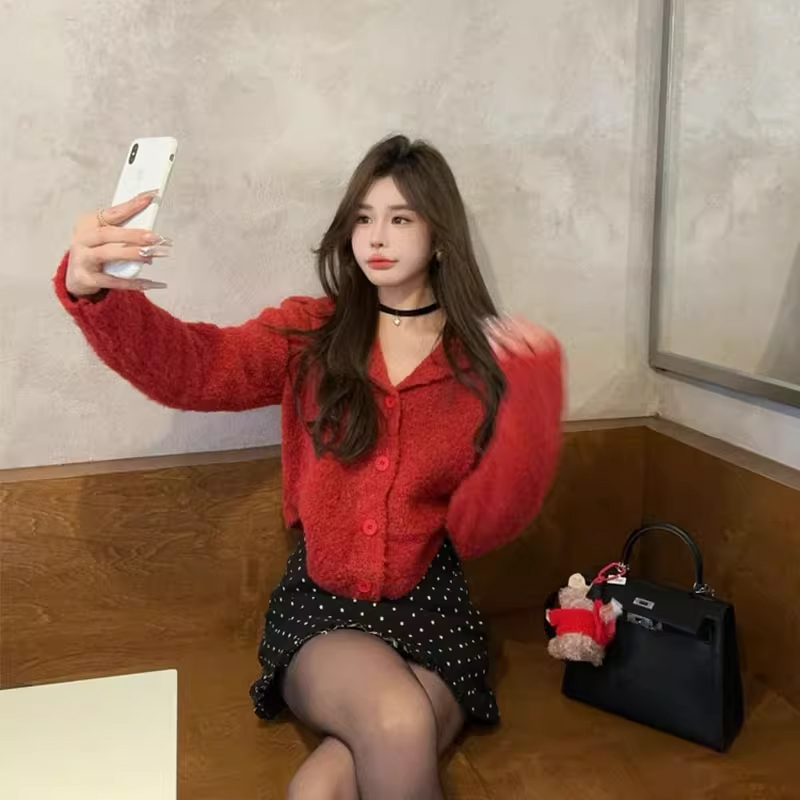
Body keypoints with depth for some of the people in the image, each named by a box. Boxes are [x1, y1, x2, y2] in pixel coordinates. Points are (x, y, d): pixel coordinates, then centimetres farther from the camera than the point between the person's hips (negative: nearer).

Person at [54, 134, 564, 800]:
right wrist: (89, 290, -38)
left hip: (431, 611, 0)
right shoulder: (310, 333, 0)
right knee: (398, 725, -29)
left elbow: (481, 529, -7)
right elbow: (195, 368, -20)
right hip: (319, 605, 0)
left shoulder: (485, 356, -2)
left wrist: (530, 398, -18)